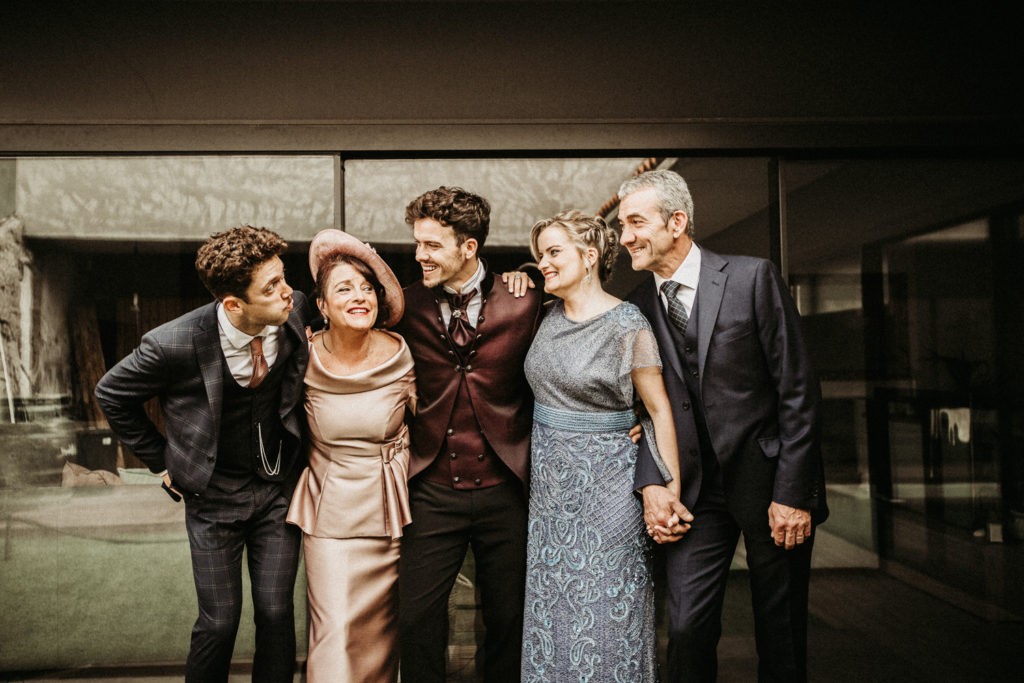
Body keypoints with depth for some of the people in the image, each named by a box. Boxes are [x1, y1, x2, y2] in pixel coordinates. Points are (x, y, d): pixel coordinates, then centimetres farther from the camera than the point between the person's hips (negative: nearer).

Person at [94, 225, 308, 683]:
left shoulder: (297, 312, -15)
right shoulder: (175, 344, -23)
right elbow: (112, 395, -2)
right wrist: (164, 462, 1)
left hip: (277, 489, 2)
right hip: (214, 495, -2)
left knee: (276, 613, 5)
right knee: (219, 622, 6)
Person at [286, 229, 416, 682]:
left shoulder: (400, 356, -9)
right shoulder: (306, 359, -9)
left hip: (389, 508, 1)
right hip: (329, 512, 0)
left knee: (380, 628, 15)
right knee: (334, 633, -1)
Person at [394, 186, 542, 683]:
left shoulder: (522, 304, -5)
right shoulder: (410, 305, -2)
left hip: (503, 490, 0)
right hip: (433, 490, 1)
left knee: (507, 621, 14)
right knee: (417, 619, 6)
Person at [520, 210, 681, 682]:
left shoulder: (627, 325, -13)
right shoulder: (549, 316, 4)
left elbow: (659, 410, -10)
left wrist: (670, 491, -13)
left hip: (604, 481, -6)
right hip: (548, 479, 6)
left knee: (606, 612, 7)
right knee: (550, 611, 16)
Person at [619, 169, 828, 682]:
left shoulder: (752, 277, -10)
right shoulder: (638, 306, 3)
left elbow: (798, 389, -9)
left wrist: (792, 492, -12)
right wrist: (650, 483, -8)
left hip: (768, 478, -2)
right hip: (694, 488, 3)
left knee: (781, 632, 12)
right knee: (686, 626, 0)